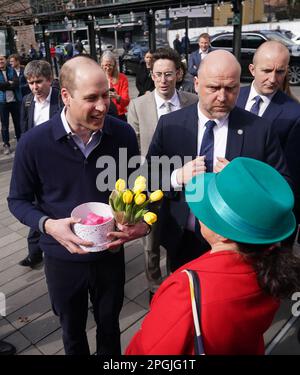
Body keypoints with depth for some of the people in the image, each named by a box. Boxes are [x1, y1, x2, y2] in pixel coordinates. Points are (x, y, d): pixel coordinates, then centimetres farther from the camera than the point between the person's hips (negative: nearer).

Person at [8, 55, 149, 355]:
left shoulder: (123, 134, -14)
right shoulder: (34, 143, -19)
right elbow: (18, 200, -6)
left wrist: (141, 221, -18)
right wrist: (48, 225, -24)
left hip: (111, 252, 1)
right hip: (62, 257, -1)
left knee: (109, 324, 26)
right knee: (72, 330, 26)